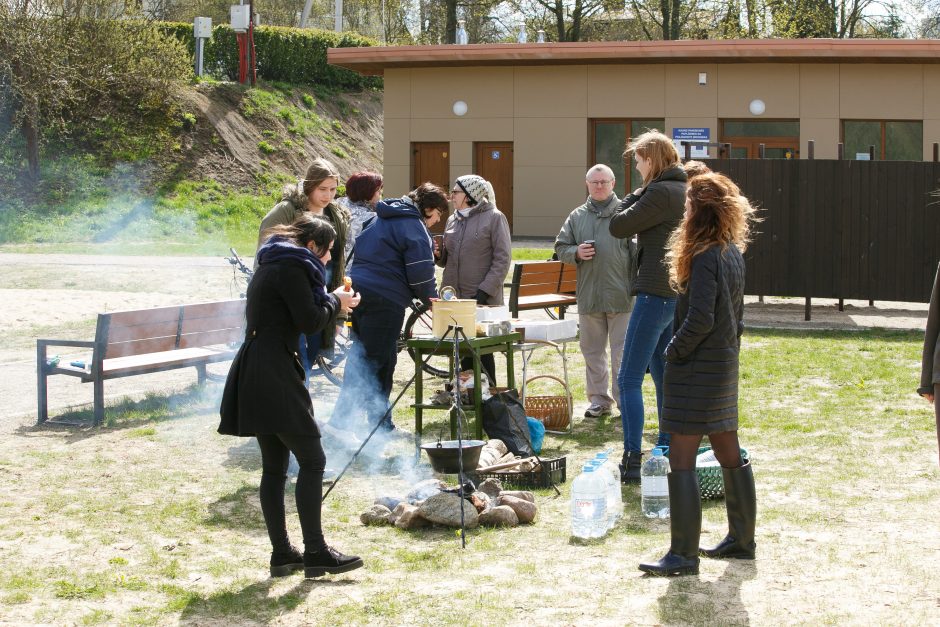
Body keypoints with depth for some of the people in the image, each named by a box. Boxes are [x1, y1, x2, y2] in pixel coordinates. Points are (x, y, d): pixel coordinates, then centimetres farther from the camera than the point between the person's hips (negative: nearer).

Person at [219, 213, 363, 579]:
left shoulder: (272, 267, 21)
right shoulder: (291, 268, -10)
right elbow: (310, 322, -14)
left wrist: (330, 302, 13)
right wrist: (336, 303, 3)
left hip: (255, 374, 10)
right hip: (274, 375, -10)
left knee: (274, 466, 11)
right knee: (312, 460, -7)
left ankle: (281, 552, 13)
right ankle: (315, 551, -7)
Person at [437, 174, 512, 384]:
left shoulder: (493, 218, -4)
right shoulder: (453, 220, 15)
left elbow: (502, 259, -8)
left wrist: (484, 291, -15)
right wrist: (437, 255, -2)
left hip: (483, 299, -6)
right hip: (454, 297, 6)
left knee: (482, 352, -2)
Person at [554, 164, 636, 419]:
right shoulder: (577, 216, 11)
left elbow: (637, 252, -4)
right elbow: (560, 247, 16)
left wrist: (636, 287, -10)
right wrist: (576, 252, -7)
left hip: (620, 295, -4)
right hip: (588, 296, 4)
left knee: (622, 352, -1)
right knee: (592, 351, 11)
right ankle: (598, 400, 20)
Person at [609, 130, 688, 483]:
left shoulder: (661, 193, -14)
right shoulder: (684, 190, 14)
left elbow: (618, 227, -10)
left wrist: (636, 195, 2)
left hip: (656, 292, -10)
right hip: (679, 294, 10)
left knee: (629, 379, -8)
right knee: (663, 376, 17)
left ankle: (632, 461, -13)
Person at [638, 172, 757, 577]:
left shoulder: (705, 257, -19)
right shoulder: (733, 254, 9)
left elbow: (700, 319, -24)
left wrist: (674, 350, -10)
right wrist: (729, 348, 19)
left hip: (697, 369, -9)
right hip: (725, 365, 10)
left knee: (681, 460, -7)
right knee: (729, 454, 17)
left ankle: (684, 554, -6)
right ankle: (742, 539, 27)